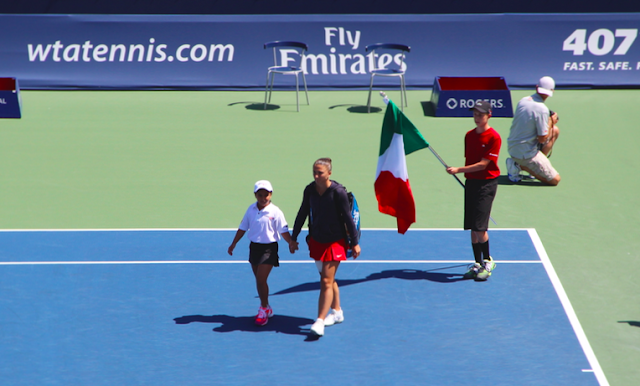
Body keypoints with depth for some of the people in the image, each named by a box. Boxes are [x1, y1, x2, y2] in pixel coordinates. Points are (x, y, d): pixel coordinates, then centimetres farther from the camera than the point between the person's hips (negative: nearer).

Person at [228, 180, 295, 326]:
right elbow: (243, 228, 13)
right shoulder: (251, 210, 2)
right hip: (254, 247, 5)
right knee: (259, 280, 13)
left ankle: (264, 309, 6)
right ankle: (266, 308, 28)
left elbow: (283, 231, -11)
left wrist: (291, 242, -28)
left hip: (269, 248, -5)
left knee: (261, 279, -11)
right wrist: (233, 244, 14)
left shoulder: (275, 212, -12)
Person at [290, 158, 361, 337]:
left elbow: (348, 217, -11)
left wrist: (355, 243, -7)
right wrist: (294, 238, 13)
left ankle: (320, 321, -8)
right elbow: (302, 214, 9)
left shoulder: (338, 192, -17)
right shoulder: (310, 190, -3)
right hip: (316, 240, 5)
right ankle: (336, 311, 33)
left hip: (335, 242, -5)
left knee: (327, 282, -8)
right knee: (327, 279, 15)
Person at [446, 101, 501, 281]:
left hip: (487, 183, -6)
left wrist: (458, 170, -21)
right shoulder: (469, 136, 11)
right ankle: (478, 264, 17)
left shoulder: (494, 137, -11)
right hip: (471, 182, 7)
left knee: (479, 226, -12)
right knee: (472, 227, 7)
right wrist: (466, 175, 12)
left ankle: (488, 262, 4)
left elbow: (483, 164, -15)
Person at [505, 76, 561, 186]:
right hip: (525, 153, -8)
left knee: (555, 131, 18)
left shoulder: (523, 100, 1)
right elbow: (542, 139, -18)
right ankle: (521, 166, -5)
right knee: (555, 180, -3)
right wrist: (551, 122, -3)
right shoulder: (542, 110, -23)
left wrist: (550, 123, 8)